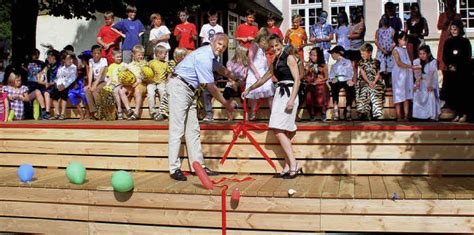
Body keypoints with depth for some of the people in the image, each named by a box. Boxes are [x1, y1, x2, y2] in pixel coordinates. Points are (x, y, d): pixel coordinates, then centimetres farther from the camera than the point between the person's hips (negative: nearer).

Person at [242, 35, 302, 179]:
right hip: (279, 95, 8)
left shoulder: (289, 58, -2)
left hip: (289, 94, -8)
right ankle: (289, 167, 2)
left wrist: (292, 100, -20)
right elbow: (265, 78, 32)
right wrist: (248, 90, 38)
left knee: (278, 129, -16)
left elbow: (297, 79, -10)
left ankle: (294, 165, -16)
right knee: (284, 132, 2)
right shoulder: (276, 62, 22)